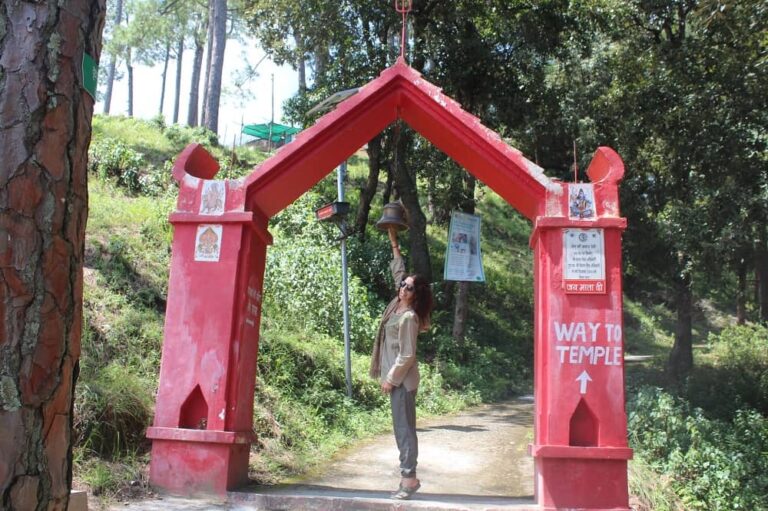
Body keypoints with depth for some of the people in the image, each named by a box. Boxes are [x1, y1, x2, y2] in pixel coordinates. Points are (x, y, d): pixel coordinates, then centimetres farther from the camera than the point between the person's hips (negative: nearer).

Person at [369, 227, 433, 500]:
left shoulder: (409, 317, -17)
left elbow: (407, 355, -19)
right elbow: (398, 271, 18)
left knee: (404, 426, -7)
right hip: (398, 377, 9)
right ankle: (409, 474, 18)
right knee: (401, 426, 11)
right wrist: (394, 243, 17)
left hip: (402, 379, -9)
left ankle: (409, 477, -3)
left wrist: (390, 379, -15)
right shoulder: (397, 304, 6)